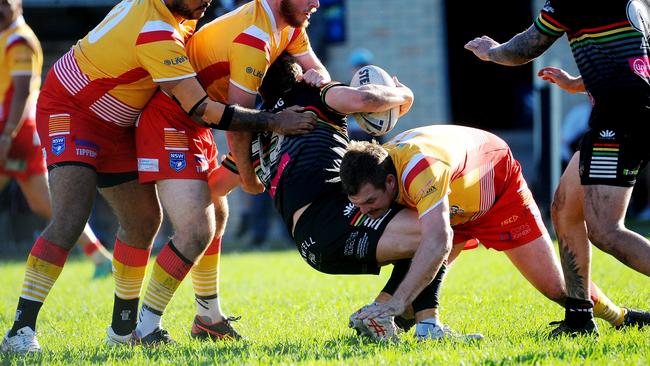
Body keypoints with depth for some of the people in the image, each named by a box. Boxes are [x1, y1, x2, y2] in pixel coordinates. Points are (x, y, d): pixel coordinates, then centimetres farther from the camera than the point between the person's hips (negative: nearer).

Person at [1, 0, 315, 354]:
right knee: (69, 221, -24)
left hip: (112, 125, 10)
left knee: (143, 219, 11)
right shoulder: (157, 35, -31)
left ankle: (124, 325, 23)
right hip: (68, 111, -10)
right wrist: (272, 121, -24)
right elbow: (201, 111, -29)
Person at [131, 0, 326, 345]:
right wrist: (248, 176, -8)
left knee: (217, 217, 24)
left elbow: (315, 68, 12)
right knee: (196, 232, -18)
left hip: (194, 123, 11)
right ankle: (145, 328, -9)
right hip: (167, 120, -11)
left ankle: (208, 318, 39)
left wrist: (315, 76, -14)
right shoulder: (254, 39, -25)